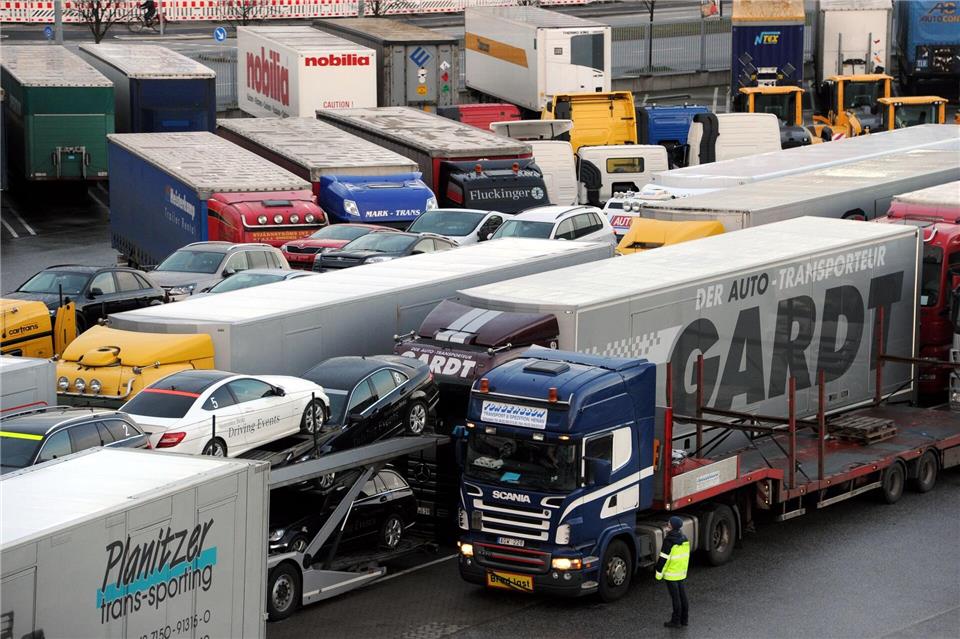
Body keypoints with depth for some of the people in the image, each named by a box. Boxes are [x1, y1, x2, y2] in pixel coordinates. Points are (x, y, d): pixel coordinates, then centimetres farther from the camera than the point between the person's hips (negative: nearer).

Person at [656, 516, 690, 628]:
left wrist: (659, 573, -12)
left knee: (675, 597, 0)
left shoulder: (669, 541, -21)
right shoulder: (684, 539, 3)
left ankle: (676, 621, 7)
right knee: (682, 596, 14)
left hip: (671, 574, -7)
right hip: (682, 572, 7)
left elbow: (664, 558, -20)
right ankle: (684, 619, 22)